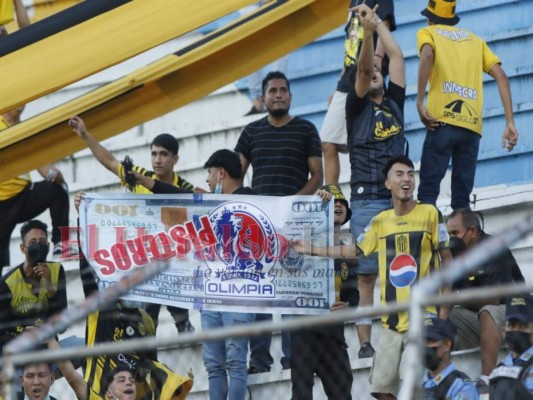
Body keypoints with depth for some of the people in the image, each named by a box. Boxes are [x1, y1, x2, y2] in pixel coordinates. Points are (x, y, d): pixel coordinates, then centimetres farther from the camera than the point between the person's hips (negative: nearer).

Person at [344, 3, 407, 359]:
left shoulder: (394, 103, 17)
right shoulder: (357, 106, 7)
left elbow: (396, 55, 16)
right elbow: (362, 69, -8)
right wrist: (368, 31, -20)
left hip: (399, 199, 4)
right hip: (367, 200, -4)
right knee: (367, 274, -5)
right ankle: (365, 342, -6)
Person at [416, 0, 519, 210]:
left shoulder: (427, 33, 15)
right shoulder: (475, 39, 25)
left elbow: (427, 55, -10)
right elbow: (501, 76, 13)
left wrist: (420, 103, -13)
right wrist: (510, 123, 7)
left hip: (444, 121, -4)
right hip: (472, 125, 4)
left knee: (428, 192, -7)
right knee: (462, 198, 6)